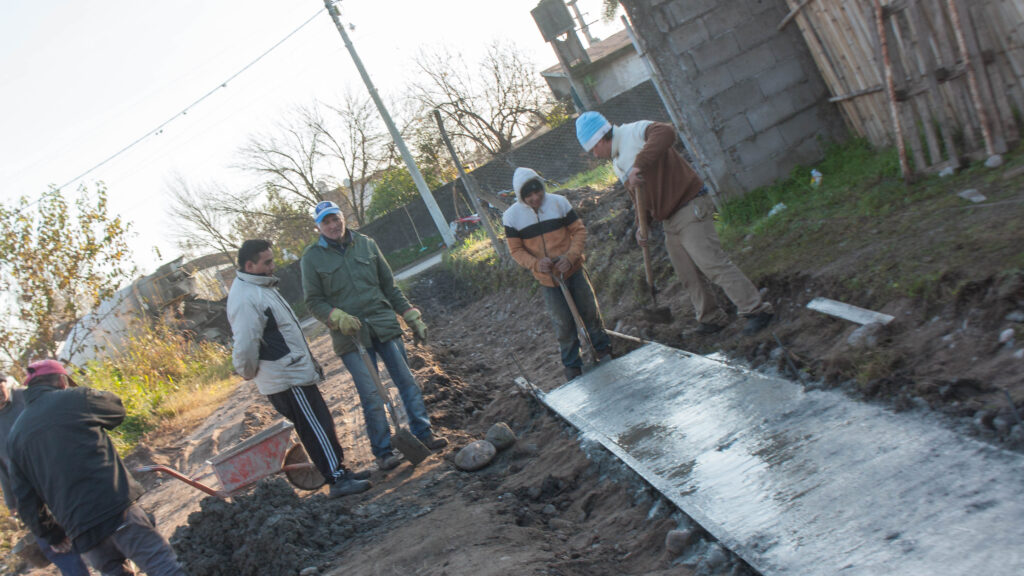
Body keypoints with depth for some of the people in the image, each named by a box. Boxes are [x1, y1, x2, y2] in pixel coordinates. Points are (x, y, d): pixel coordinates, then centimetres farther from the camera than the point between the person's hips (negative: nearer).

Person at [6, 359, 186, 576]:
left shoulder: (15, 435, 14)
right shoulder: (75, 398, 1)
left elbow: (25, 499, 14)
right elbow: (117, 409, 20)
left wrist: (53, 535, 22)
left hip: (79, 530, 5)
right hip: (116, 508, -5)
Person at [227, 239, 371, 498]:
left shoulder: (262, 287, 14)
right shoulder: (245, 298, -21)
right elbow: (245, 345, -27)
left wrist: (311, 363, 21)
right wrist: (250, 372, -8)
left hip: (297, 372, 10)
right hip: (285, 380, -10)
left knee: (320, 425, 15)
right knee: (315, 430, -6)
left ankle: (339, 471, 24)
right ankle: (337, 481, 0)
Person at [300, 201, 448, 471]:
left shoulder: (366, 244, 7)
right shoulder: (312, 257, -1)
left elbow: (389, 285, 13)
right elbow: (314, 301, 1)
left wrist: (412, 316, 10)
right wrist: (338, 318, -17)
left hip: (384, 325, 3)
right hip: (350, 335, -3)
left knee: (406, 380, 3)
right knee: (371, 395, -4)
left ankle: (423, 433, 15)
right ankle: (383, 451, 6)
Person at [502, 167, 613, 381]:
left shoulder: (559, 202, -8)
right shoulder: (511, 216, -9)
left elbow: (579, 230, -3)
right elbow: (516, 250, -3)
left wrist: (571, 257, -18)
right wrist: (536, 264, -21)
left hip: (574, 271, 1)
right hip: (548, 280, -1)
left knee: (590, 313, 12)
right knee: (563, 324, 6)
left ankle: (603, 350, 36)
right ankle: (572, 366, 25)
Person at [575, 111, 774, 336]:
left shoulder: (635, 132, -11)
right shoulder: (618, 164, 17)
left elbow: (666, 132, -34)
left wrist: (639, 165, -39)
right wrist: (642, 226, 8)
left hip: (690, 209, -10)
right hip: (670, 221, 10)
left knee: (712, 263, -14)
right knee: (688, 276, 10)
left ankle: (756, 310, -10)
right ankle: (710, 320, 20)